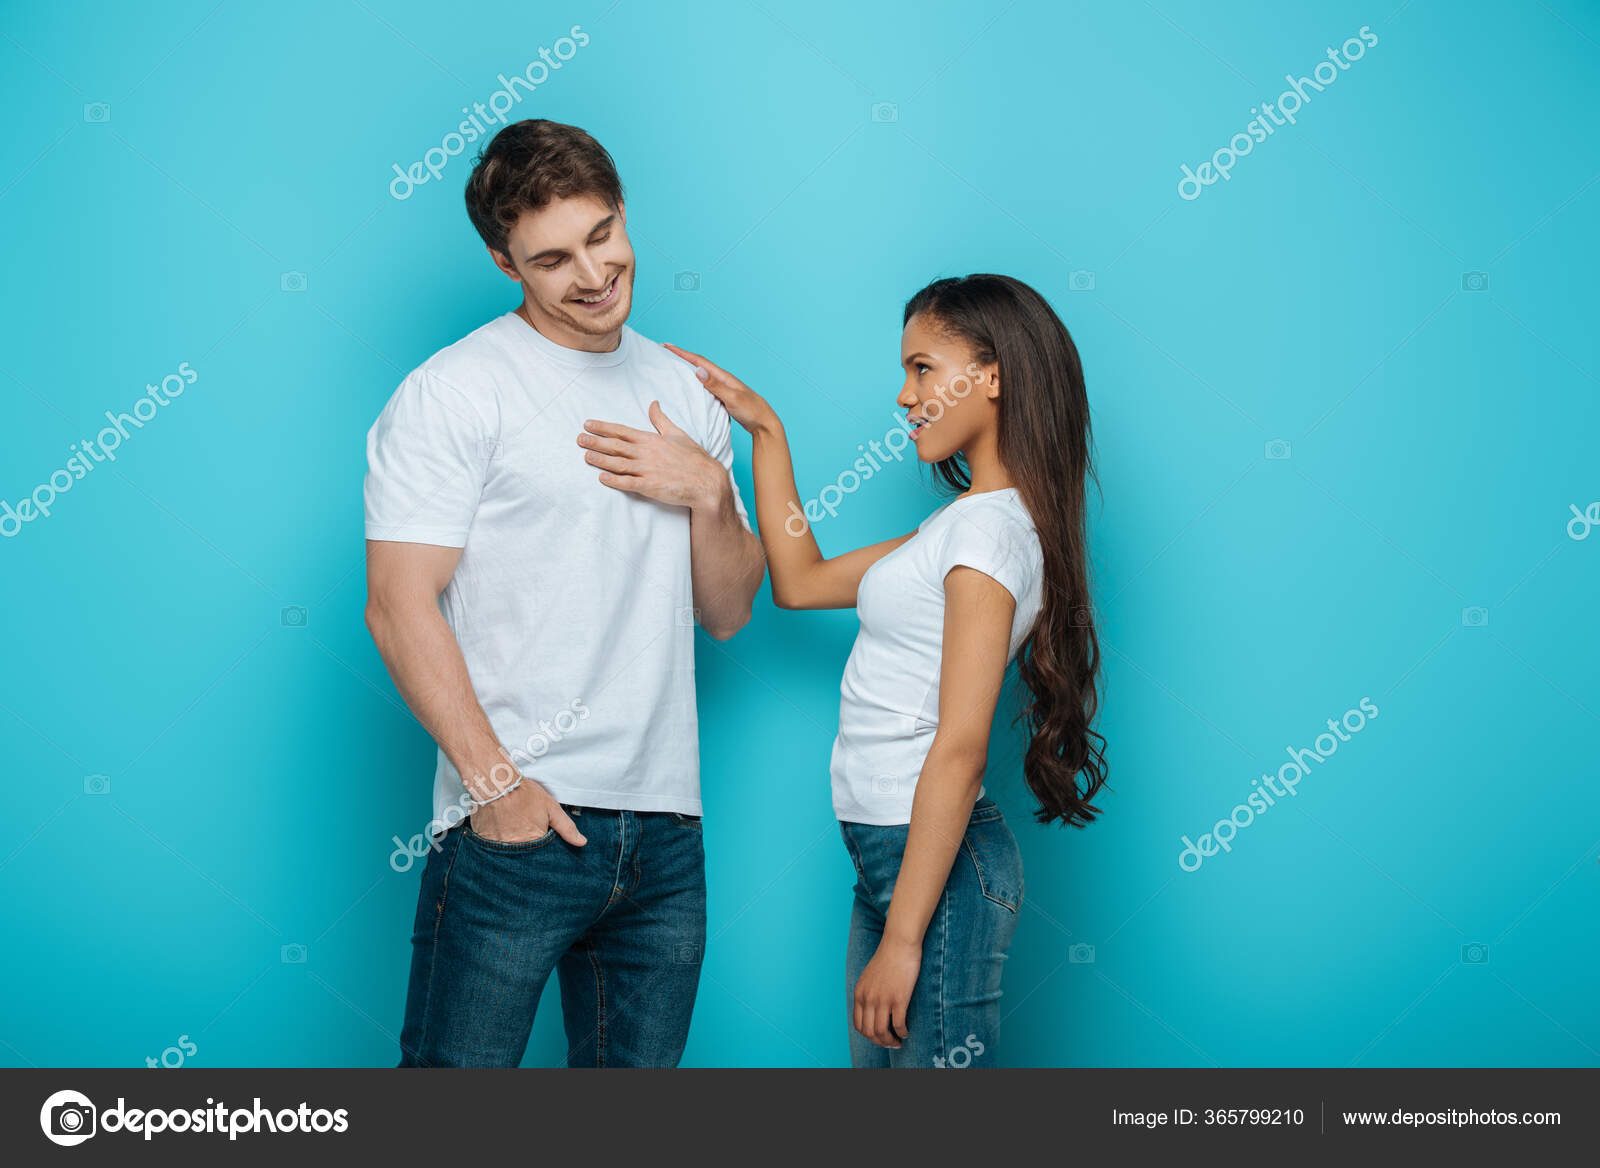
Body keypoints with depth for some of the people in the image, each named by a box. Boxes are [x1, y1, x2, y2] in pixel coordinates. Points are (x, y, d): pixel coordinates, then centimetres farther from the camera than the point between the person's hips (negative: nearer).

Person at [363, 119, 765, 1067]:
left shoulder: (683, 395, 15)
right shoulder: (454, 392, -3)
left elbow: (728, 614, 16)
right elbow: (400, 607, -11)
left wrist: (709, 490, -2)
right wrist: (492, 778, -17)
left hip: (666, 828, 6)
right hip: (514, 823, -5)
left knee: (641, 1061, 12)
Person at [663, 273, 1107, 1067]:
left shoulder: (992, 528, -15)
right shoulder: (965, 523, 14)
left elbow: (960, 749, -20)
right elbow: (799, 582, 22)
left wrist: (903, 938, -21)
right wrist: (765, 432, 18)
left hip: (935, 862, -9)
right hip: (888, 853, 9)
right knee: (875, 1058, 15)